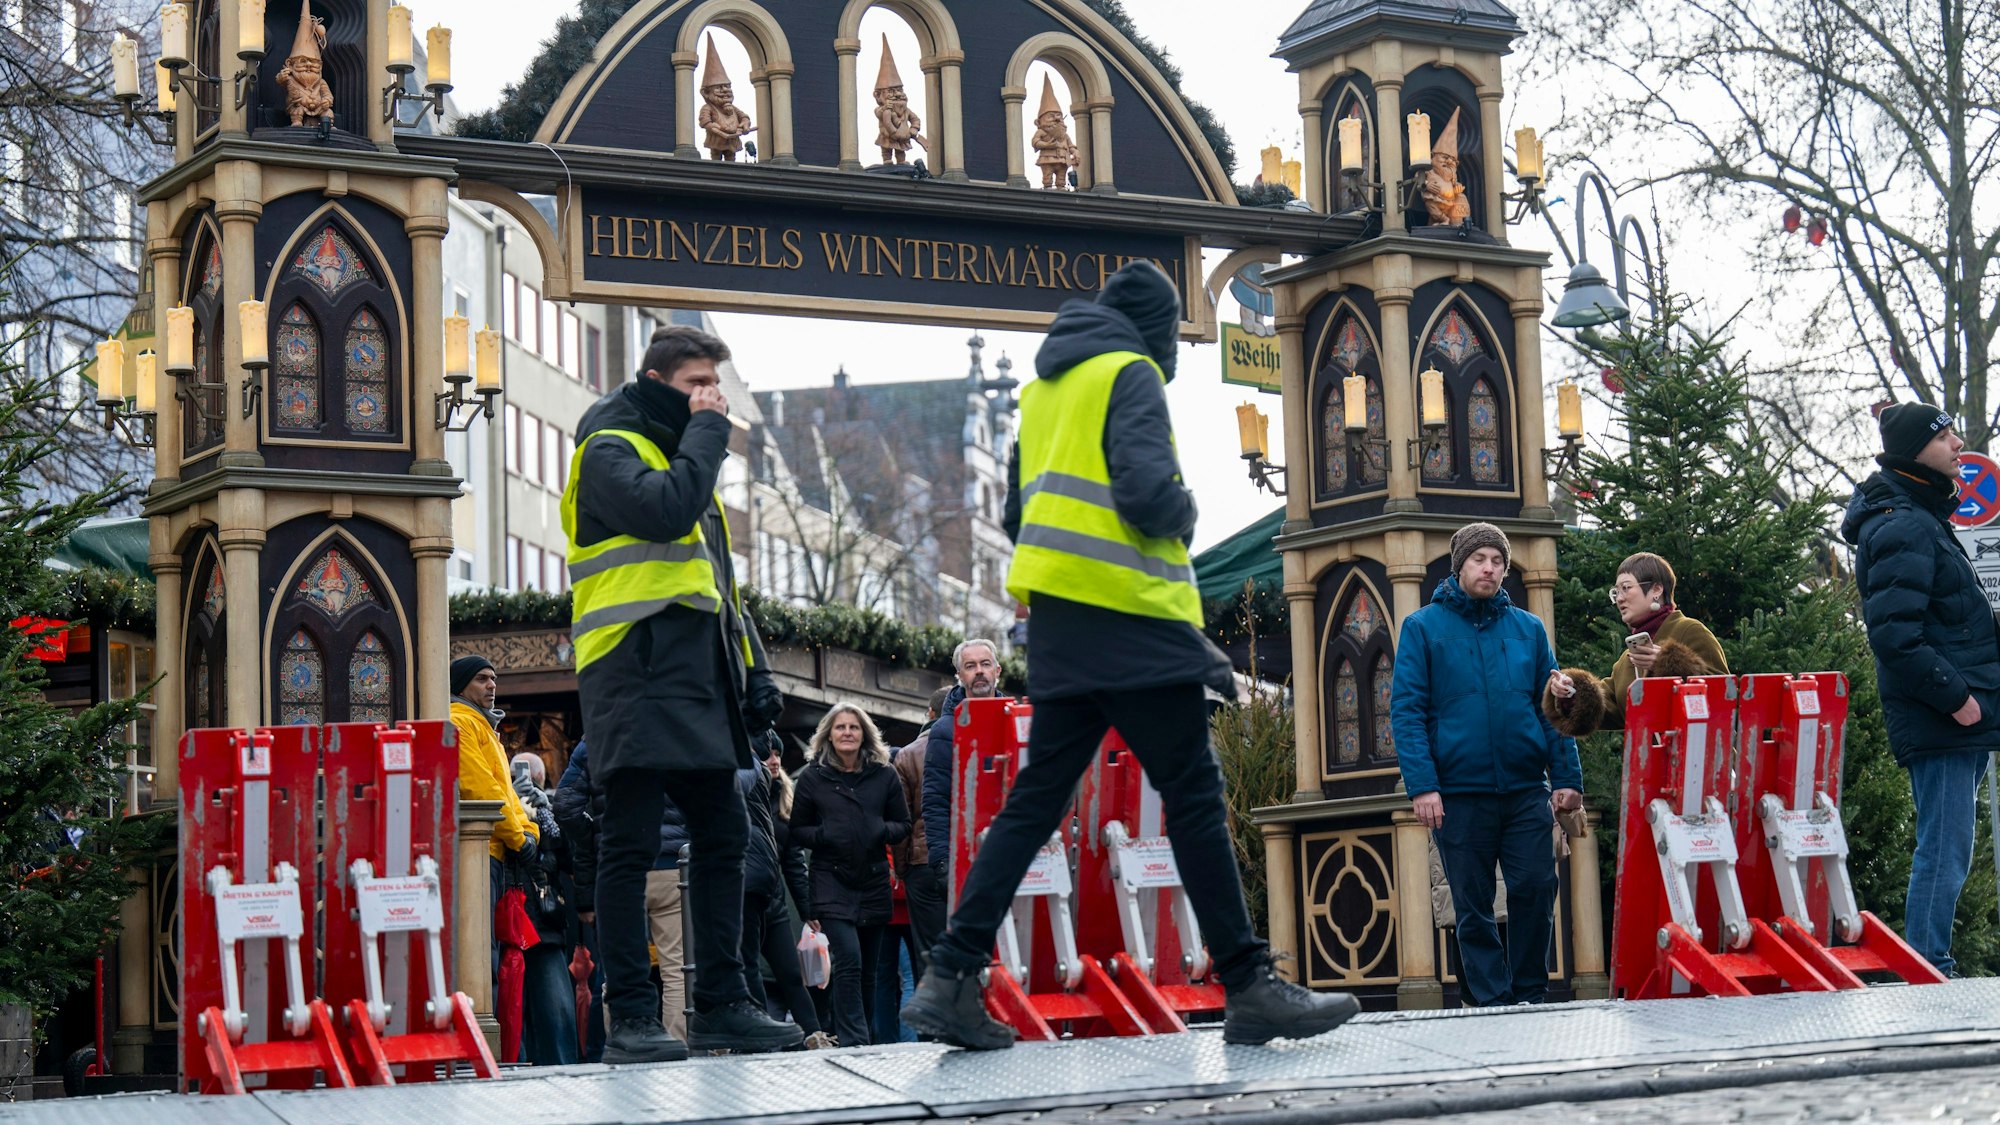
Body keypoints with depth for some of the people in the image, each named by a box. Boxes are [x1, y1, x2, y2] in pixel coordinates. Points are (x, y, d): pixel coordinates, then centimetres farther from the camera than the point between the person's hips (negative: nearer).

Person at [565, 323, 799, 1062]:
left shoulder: (682, 456, 25)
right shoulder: (610, 449, -2)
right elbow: (663, 510, -23)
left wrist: (753, 670, 17)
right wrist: (706, 431, -9)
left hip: (698, 680, 9)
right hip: (635, 676, -9)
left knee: (723, 837, 9)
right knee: (630, 845, -7)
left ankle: (720, 1006, 14)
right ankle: (629, 1018, -7)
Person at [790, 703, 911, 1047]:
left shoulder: (884, 775, 8)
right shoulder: (812, 777, 3)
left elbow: (903, 825, 11)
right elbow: (797, 829, 6)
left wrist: (882, 831, -10)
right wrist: (823, 836, -14)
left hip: (874, 882, 3)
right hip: (832, 883, -3)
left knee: (868, 969, 9)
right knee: (848, 961, -16)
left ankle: (864, 1038, 20)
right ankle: (853, 1042, -16)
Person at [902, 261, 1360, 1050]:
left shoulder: (1044, 389, 21)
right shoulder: (1130, 375, -4)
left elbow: (1020, 515, 25)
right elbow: (1148, 490, -18)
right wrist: (1184, 517, 1)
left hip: (1060, 622, 8)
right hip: (1131, 618, -8)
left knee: (1036, 800, 7)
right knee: (1194, 799, -5)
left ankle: (951, 979, 1)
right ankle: (1249, 988, -3)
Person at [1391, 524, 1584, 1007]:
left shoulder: (1529, 628, 12)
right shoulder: (1423, 627, 3)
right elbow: (1406, 710, -3)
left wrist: (1567, 776, 1)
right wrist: (1421, 784, -13)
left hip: (1527, 789, 2)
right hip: (1459, 792, -2)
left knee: (1535, 894, -3)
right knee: (1473, 908, 2)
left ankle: (1529, 997, 8)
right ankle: (1490, 1002, 8)